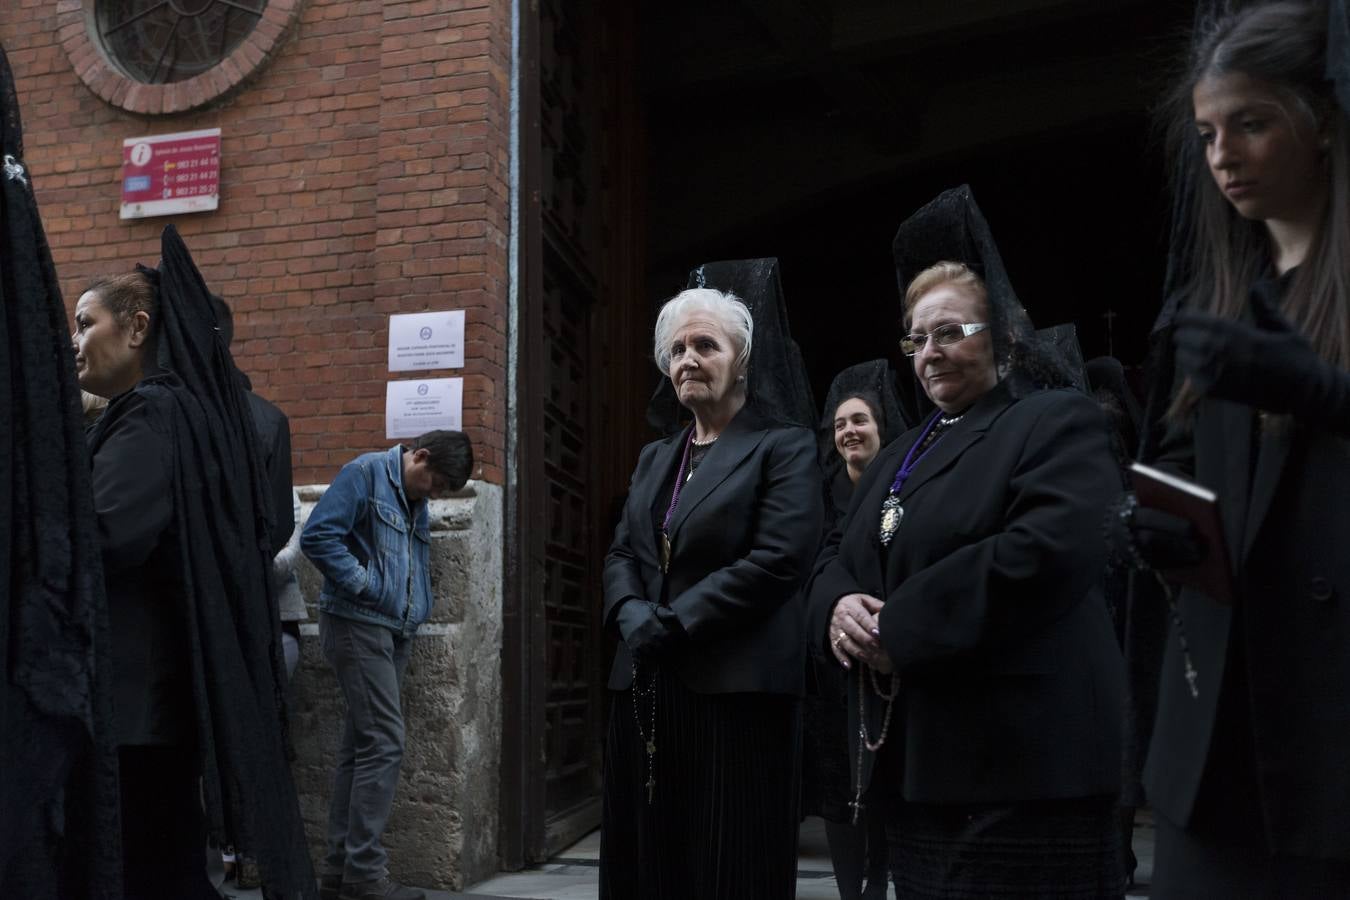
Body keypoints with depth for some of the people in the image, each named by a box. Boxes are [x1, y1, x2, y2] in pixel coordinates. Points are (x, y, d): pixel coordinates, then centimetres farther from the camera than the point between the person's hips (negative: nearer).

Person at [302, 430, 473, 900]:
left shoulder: (417, 503, 18)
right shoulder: (366, 473, -8)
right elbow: (318, 536, -17)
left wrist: (417, 613, 12)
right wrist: (366, 587, -14)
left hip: (395, 633, 9)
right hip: (358, 624, -9)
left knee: (361, 748, 9)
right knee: (384, 744, -13)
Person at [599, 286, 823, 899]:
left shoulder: (783, 448, -2)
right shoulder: (655, 457, 19)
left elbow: (778, 560, -14)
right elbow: (621, 554, 14)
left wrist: (672, 623, -15)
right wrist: (632, 615, -8)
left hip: (735, 686, -6)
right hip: (645, 687, 6)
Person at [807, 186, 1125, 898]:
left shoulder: (1058, 421, -3)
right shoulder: (902, 453, 22)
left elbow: (1052, 550, -20)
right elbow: (836, 553, 21)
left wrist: (901, 628, -18)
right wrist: (838, 606, -5)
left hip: (1018, 761, -8)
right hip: (910, 761, 8)